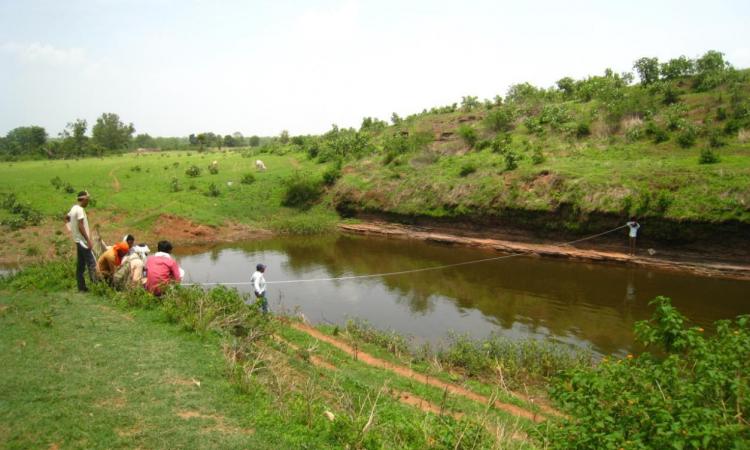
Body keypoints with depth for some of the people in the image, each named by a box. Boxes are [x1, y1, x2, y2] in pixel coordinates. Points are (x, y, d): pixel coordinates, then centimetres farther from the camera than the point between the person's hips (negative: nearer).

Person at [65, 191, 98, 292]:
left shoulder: (74, 208, 13)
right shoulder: (80, 210, -16)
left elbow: (66, 218, 30)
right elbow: (81, 227, -21)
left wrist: (70, 229, 23)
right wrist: (89, 241, -20)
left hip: (78, 240, 10)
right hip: (83, 240, -10)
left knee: (80, 265, 10)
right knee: (92, 264, -12)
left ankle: (82, 287, 13)